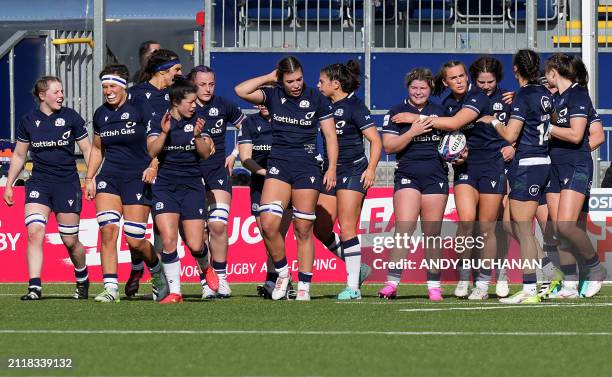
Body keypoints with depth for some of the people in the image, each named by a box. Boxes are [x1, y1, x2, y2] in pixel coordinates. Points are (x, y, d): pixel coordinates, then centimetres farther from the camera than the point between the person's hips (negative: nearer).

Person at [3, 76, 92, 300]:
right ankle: (34, 287, -17)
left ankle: (82, 280, 30)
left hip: (67, 183, -2)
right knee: (34, 232, -17)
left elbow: (87, 150, 5)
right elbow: (19, 156, 16)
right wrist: (9, 184, 11)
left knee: (70, 240, 3)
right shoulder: (28, 121, 5)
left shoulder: (71, 118, -1)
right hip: (38, 183, 2)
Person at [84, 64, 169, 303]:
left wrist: (154, 166, -21)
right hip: (109, 176, 4)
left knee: (134, 240, -5)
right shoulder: (100, 115, 10)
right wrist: (89, 178, 15)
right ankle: (110, 288, -13)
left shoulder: (140, 109, -7)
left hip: (138, 178, -4)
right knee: (107, 230, -14)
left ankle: (157, 269, 27)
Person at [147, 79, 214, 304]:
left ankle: (205, 267, 32)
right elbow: (152, 151, -11)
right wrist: (164, 132, -26)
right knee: (169, 241, -14)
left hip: (192, 186, 1)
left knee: (195, 245, -3)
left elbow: (205, 154, -2)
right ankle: (174, 292, -4)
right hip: (165, 186, -1)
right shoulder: (159, 123, 1)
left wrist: (198, 135, -20)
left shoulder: (197, 122, 4)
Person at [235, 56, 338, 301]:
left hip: (306, 167, -1)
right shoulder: (273, 96, 4)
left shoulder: (316, 99, 1)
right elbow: (241, 91, -10)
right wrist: (269, 78, -2)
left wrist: (332, 168, -4)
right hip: (278, 165, 1)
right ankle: (282, 273, 5)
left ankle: (304, 286, 7)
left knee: (303, 229, 0)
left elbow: (330, 136, 4)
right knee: (268, 223, -14)